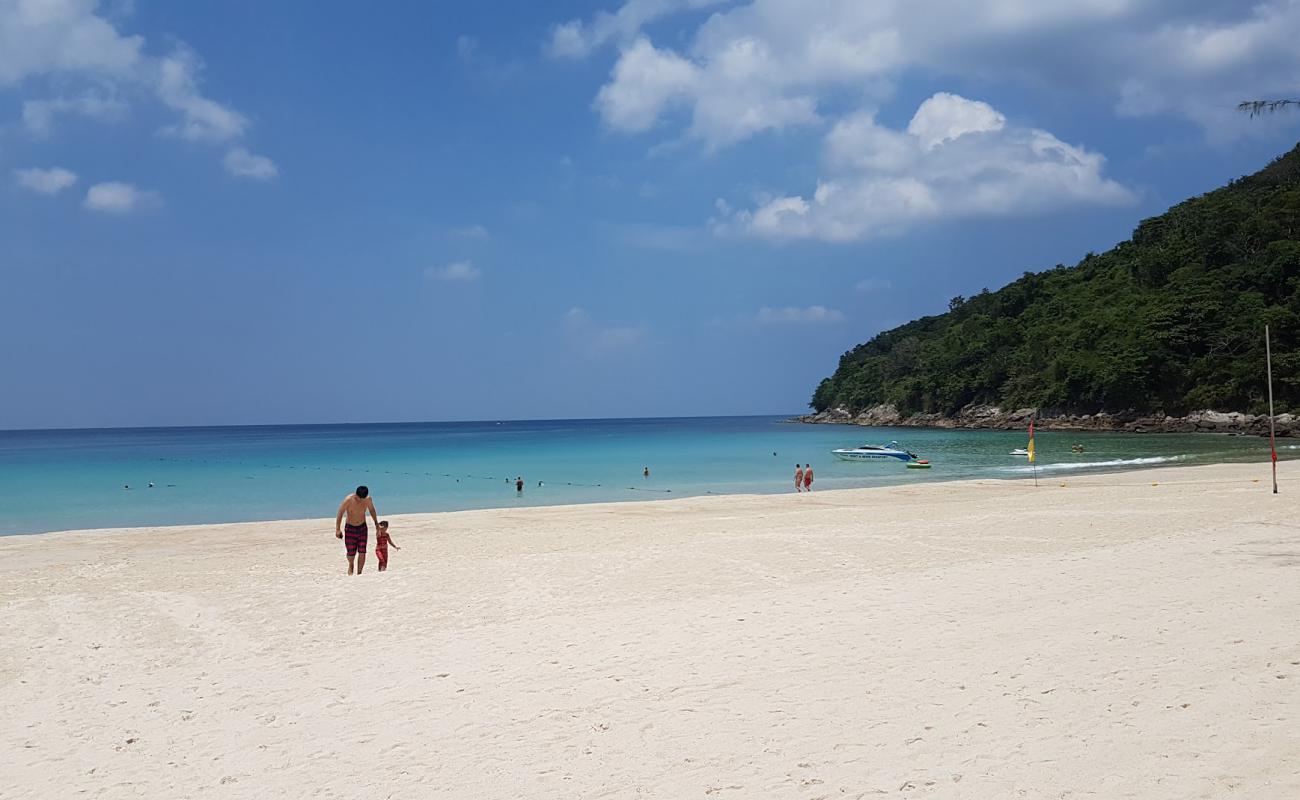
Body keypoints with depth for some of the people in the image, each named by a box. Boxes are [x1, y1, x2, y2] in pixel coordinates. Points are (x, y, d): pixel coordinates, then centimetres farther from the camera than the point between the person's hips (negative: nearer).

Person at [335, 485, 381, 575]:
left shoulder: (368, 499, -11)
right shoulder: (348, 499, -22)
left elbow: (371, 510, 9)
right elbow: (340, 514, -17)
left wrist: (376, 523, 19)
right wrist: (337, 529, -22)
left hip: (362, 528, 2)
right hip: (350, 528, -2)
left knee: (362, 552, -5)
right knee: (351, 553, -4)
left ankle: (359, 573, 6)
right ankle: (350, 565, 28)